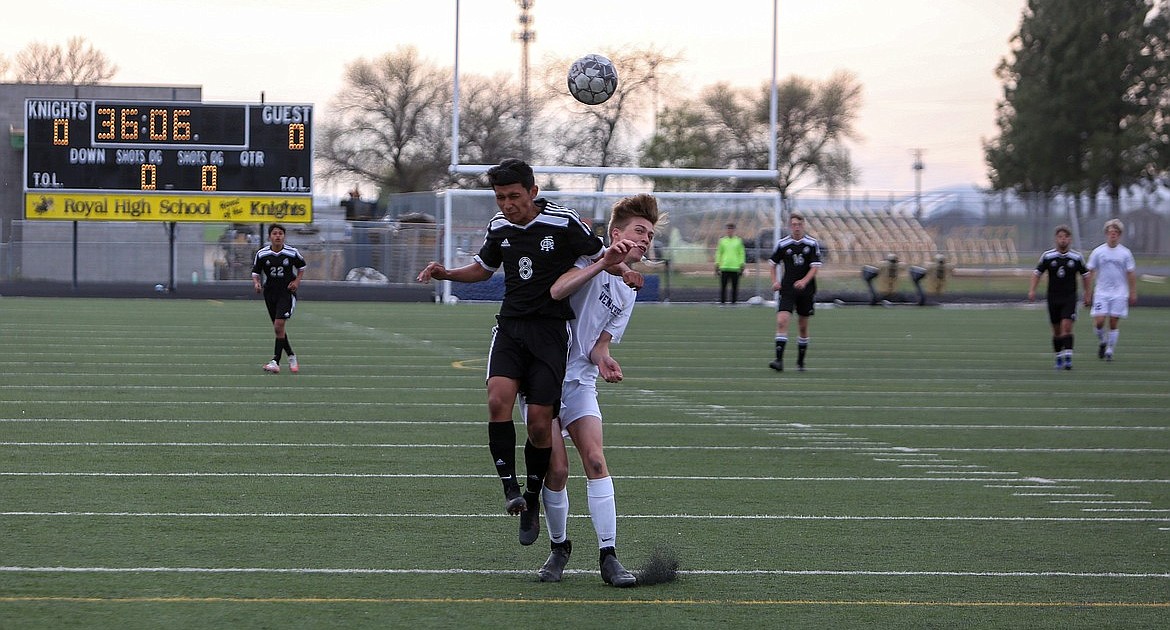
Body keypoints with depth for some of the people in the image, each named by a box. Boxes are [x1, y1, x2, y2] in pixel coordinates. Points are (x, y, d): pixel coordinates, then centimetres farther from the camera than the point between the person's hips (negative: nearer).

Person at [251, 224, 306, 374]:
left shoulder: (292, 253, -6)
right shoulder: (262, 254, -3)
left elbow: (301, 266, 12)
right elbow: (256, 272, 7)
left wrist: (297, 281, -2)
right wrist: (256, 282, -14)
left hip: (287, 292, -3)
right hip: (270, 293, 3)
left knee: (279, 326, -16)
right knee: (278, 328, 9)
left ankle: (275, 361, -15)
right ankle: (291, 356, 29)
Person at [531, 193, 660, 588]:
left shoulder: (628, 292, 13)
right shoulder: (589, 256, -8)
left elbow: (598, 344, 11)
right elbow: (553, 292, -26)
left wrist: (602, 359, -12)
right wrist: (602, 264, -32)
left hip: (579, 381, 5)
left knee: (595, 459, -12)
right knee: (557, 469, -10)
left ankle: (608, 556, -11)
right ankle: (558, 548, 12)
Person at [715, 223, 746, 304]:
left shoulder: (739, 241, 9)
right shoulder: (722, 241, 10)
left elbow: (742, 254, 10)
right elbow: (718, 253, 13)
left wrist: (742, 265, 2)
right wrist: (717, 265, 5)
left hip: (735, 267, 0)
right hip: (724, 267, 0)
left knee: (735, 287, 0)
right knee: (723, 286, -2)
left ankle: (734, 302, 5)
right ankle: (722, 301, 3)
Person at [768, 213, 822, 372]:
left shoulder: (812, 244, -2)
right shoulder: (782, 244, 1)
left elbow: (815, 266, -7)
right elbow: (773, 263, 14)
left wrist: (804, 281, -23)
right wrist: (775, 281, -1)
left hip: (806, 289, 0)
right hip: (787, 288, 0)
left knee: (803, 326, 8)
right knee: (782, 320, -18)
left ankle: (800, 361, 24)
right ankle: (779, 360, -22)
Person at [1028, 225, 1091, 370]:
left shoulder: (1077, 257, -2)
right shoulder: (1048, 256, -2)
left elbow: (1085, 275, 11)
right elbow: (1037, 273, 6)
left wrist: (1087, 293, 12)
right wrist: (1032, 290, -6)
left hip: (1070, 297, -2)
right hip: (1053, 297, 2)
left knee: (1067, 327, -16)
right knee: (1056, 330, 7)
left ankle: (1068, 357, -18)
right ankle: (1058, 357, 20)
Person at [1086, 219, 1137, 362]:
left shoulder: (1125, 253, 2)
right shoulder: (1098, 252, 0)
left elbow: (1131, 274, 6)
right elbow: (1089, 273, 4)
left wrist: (1133, 293, 2)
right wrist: (1088, 293, 1)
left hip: (1119, 293, 0)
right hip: (1101, 292, 0)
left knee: (1113, 324, -1)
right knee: (1099, 322, -10)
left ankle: (1109, 351, 11)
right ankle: (1102, 342, 18)